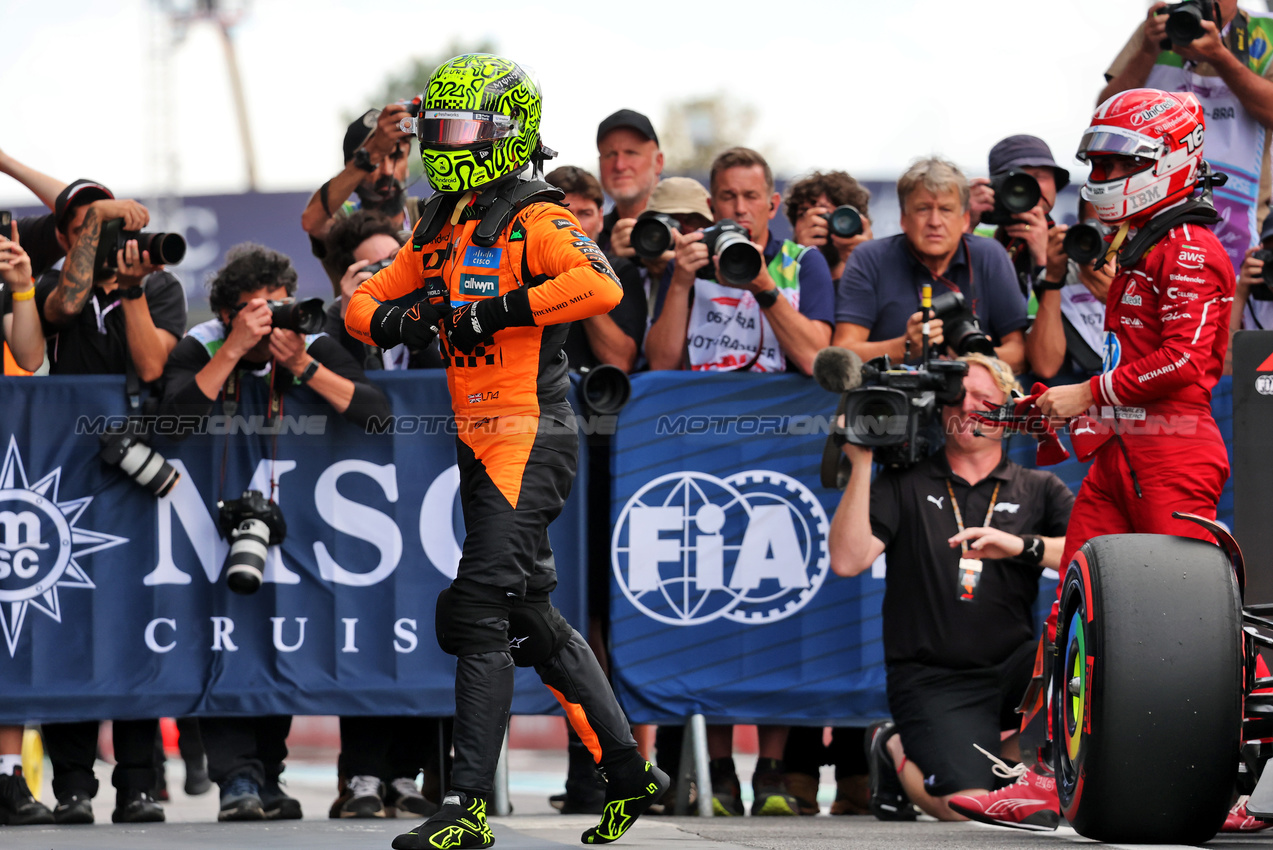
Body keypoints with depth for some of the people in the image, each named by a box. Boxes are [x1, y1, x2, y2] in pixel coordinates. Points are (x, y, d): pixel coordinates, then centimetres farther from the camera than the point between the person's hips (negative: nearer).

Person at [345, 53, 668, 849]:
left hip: (531, 439, -9)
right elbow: (365, 301, 19)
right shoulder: (442, 231, 16)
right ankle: (630, 774, 25)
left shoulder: (533, 220, -9)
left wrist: (499, 311, -26)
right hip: (480, 445, 9)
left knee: (478, 612, -16)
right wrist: (390, 319, -4)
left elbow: (600, 284, -27)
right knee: (533, 620, 14)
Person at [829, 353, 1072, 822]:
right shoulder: (904, 485, 9)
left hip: (1013, 669, 2)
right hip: (933, 681, -2)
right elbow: (848, 560, -6)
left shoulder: (1039, 490, 11)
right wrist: (861, 463, -9)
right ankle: (898, 752, 12)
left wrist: (1024, 547, -22)